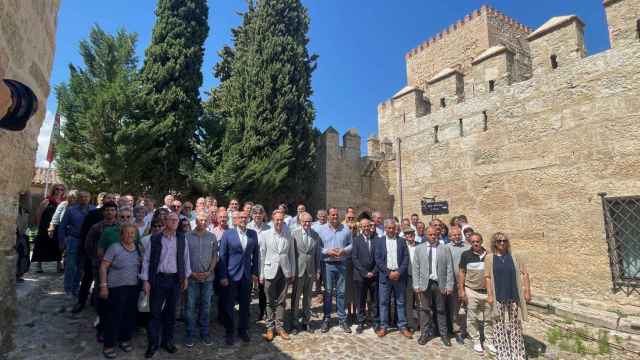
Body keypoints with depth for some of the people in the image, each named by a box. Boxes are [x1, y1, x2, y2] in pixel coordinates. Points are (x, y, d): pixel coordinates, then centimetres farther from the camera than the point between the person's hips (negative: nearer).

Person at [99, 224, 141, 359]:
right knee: (114, 316, 1)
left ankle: (125, 339, 31)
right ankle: (109, 345, 17)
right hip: (117, 287, -5)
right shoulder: (114, 248, -9)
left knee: (130, 315, 12)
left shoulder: (138, 248, 6)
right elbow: (103, 267, -9)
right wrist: (103, 286, -13)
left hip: (134, 287, 5)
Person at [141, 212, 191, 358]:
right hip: (158, 279, -2)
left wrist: (185, 277, 6)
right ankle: (153, 343, 21)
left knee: (171, 312, 12)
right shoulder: (154, 239, -4)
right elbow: (147, 260, -2)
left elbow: (185, 258, 7)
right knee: (155, 312, 5)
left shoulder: (182, 238, 2)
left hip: (175, 279, 2)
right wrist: (145, 280, -6)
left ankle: (168, 341, 27)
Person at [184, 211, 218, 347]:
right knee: (190, 307, 6)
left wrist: (209, 271, -6)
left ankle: (204, 333, 25)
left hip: (208, 277, 2)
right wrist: (192, 273, -8)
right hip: (192, 277, -2)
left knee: (206, 306, 11)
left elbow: (215, 256, 5)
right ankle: (189, 334, 22)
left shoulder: (212, 237, 1)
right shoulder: (188, 236, -4)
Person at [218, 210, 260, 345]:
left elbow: (256, 254, 7)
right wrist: (223, 276, -8)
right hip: (231, 275, -2)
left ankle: (243, 330, 30)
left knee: (245, 305, 12)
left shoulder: (253, 234, 2)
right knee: (229, 305, 10)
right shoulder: (227, 234, -6)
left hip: (247, 275, 3)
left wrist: (255, 272, 3)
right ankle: (229, 332, 28)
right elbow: (222, 256, -6)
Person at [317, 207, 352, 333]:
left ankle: (342, 319, 20)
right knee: (327, 292, 7)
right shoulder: (321, 229, -1)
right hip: (327, 264, -1)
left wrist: (344, 250, -11)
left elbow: (351, 244, 6)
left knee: (341, 292, 8)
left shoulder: (346, 229, 4)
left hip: (342, 264, 1)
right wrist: (327, 251, -16)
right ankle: (326, 318, 21)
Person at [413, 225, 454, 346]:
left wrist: (449, 285, -6)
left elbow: (449, 269, -1)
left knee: (441, 310, 12)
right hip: (425, 283, 1)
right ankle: (424, 334, 21)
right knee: (425, 309, 8)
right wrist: (416, 285, -3)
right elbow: (416, 268, 2)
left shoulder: (445, 249, 1)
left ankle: (444, 334, 26)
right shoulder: (419, 249, 3)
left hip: (440, 284, 0)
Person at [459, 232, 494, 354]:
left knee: (488, 318, 10)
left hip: (487, 291, 2)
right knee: (472, 318, 6)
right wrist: (461, 290, -6)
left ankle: (489, 342, 25)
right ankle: (476, 342, 20)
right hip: (471, 292, -2)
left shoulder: (488, 254, 1)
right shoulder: (466, 255, -5)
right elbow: (461, 272, -2)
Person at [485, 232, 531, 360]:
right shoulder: (489, 258, -2)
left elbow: (525, 274, 4)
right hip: (498, 297, -1)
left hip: (514, 296, 1)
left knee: (515, 325, 11)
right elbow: (487, 277, -4)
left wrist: (527, 291, -2)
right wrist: (489, 294, -9)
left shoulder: (514, 257, 4)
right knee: (499, 325, 7)